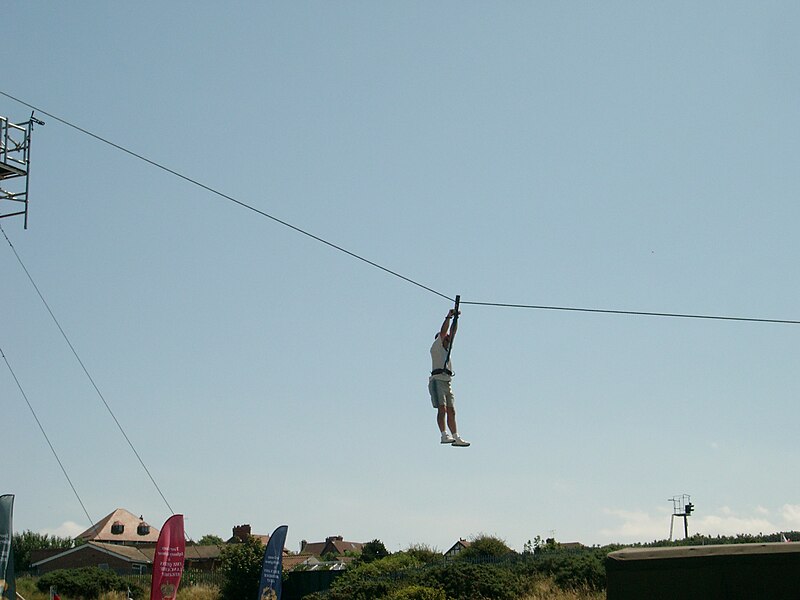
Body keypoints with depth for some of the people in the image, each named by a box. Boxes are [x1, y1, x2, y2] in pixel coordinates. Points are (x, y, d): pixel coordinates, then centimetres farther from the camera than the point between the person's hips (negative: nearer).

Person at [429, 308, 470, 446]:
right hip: (437, 380, -8)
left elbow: (452, 332, 21)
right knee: (442, 409, -18)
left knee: (451, 411, 3)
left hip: (447, 383, 8)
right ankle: (444, 435, -27)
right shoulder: (436, 347, 7)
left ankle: (456, 437, 1)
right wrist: (448, 317, -2)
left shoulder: (446, 348, 27)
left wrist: (455, 319, 14)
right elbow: (443, 331, -4)